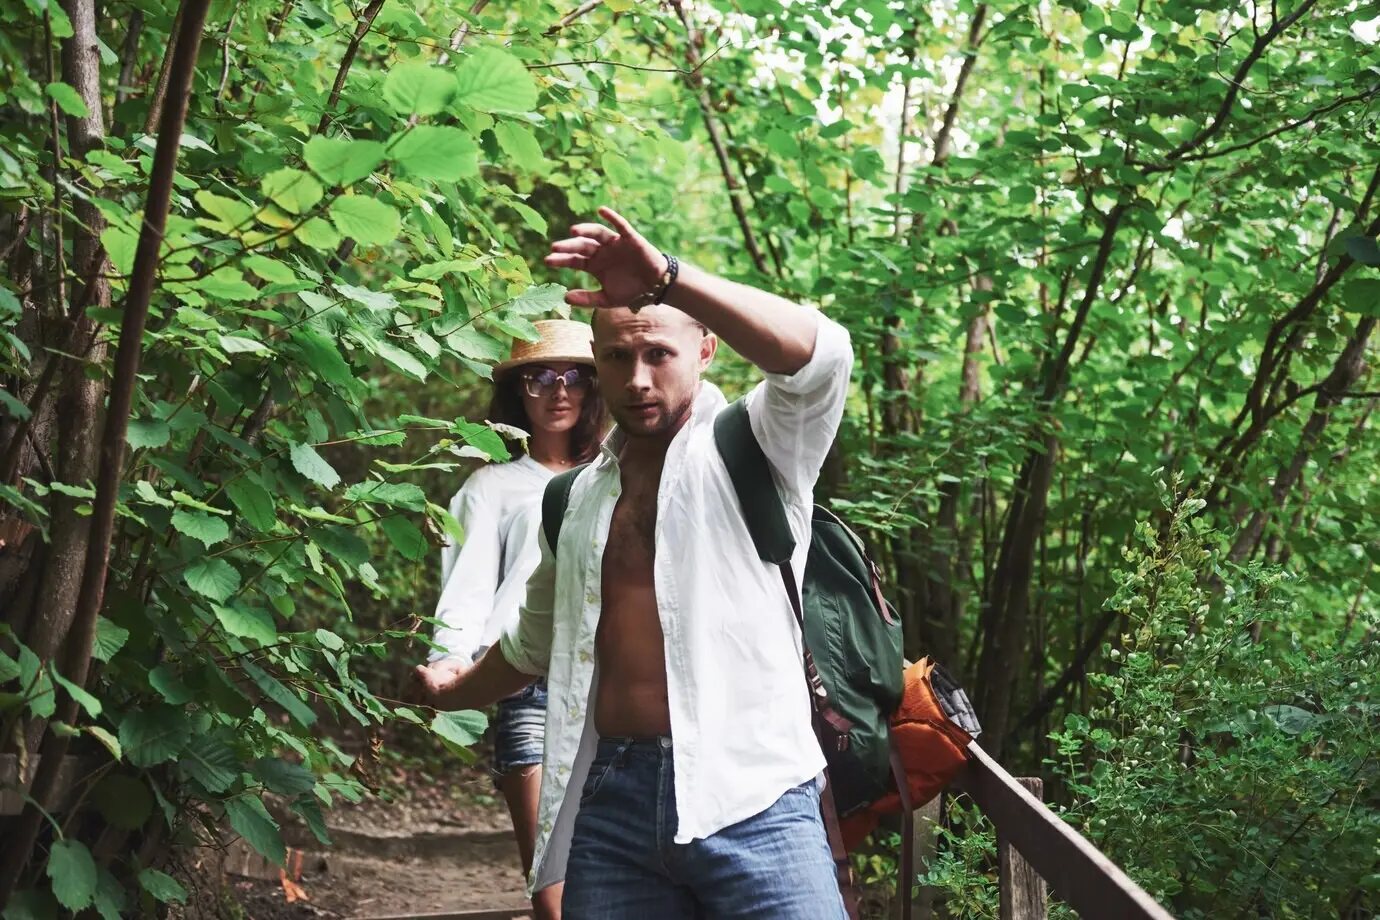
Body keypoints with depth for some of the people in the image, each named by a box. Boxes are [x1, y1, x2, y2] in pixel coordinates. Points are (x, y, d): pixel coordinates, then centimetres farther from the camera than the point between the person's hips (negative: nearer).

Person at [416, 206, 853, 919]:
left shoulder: (748, 448, 3)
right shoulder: (579, 497, 19)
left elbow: (819, 353, -20)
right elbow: (534, 643, 36)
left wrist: (666, 279, -28)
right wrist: (453, 693, 52)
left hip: (745, 799, -4)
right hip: (611, 800, 5)